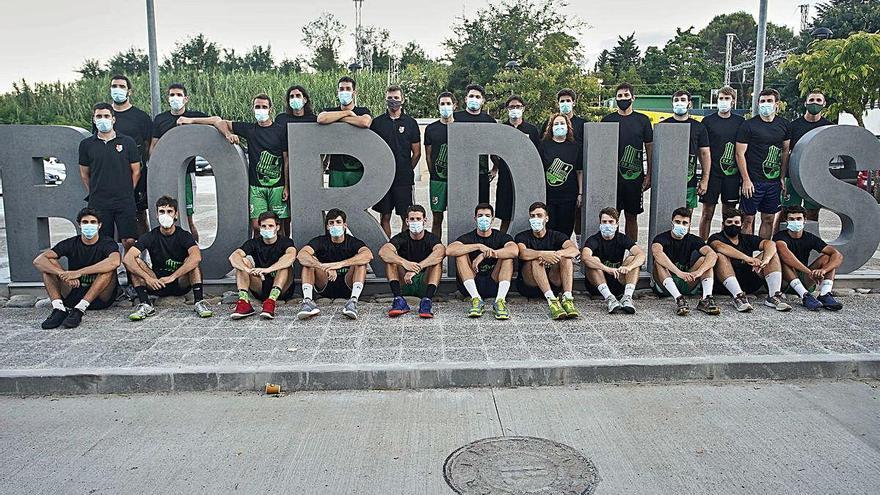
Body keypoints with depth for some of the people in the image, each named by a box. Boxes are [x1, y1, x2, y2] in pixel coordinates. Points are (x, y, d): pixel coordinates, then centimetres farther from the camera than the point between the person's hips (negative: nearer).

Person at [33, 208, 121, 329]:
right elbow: (38, 261, -12)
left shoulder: (107, 243, -7)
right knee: (49, 263, -9)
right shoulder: (70, 244, 1)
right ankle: (59, 309, -26)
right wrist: (64, 274, -30)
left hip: (101, 297, -3)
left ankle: (79, 310, -33)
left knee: (109, 268, -28)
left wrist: (79, 272, -36)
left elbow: (114, 262, -33)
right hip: (73, 295, 3)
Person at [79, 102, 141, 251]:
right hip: (98, 203, 1)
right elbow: (84, 174, 14)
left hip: (125, 202, -1)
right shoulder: (86, 144, 7)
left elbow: (136, 171, 9)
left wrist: (127, 192, 7)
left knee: (129, 241, -5)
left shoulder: (127, 142, 4)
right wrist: (94, 193, 9)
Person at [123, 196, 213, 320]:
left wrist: (172, 277, -35)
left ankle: (199, 302, -30)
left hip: (181, 283, -2)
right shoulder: (150, 236, -3)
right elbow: (127, 259, -17)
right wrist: (147, 278, -30)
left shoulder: (184, 235, -8)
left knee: (192, 260, -26)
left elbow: (197, 257, -30)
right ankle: (145, 305, -26)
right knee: (135, 262, -17)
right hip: (157, 284, 2)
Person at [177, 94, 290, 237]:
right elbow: (219, 121, 15)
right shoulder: (249, 129, 9)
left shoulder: (281, 130, 2)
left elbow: (287, 160, 1)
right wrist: (228, 134, -6)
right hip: (256, 186, 2)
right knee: (256, 225, -5)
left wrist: (287, 187, -4)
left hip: (277, 186, -2)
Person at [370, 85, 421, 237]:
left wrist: (406, 170, 6)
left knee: (406, 216, 1)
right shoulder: (377, 122, 7)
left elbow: (416, 153, 7)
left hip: (404, 178, -1)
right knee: (385, 216, 6)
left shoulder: (410, 123, 4)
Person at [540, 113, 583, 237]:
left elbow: (580, 172, 9)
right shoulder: (544, 145, 3)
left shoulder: (576, 147, 7)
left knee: (565, 230, 5)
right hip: (548, 196, -1)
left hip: (568, 196, 1)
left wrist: (580, 193, 4)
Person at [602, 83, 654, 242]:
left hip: (635, 177, 0)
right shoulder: (607, 120, 5)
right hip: (611, 177, 0)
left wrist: (649, 175, 2)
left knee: (632, 217, 7)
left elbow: (650, 148, 8)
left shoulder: (643, 120, 6)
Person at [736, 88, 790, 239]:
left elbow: (785, 151, 16)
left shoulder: (784, 125, 9)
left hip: (774, 180, 5)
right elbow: (740, 154, -7)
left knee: (768, 219, 10)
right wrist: (746, 180, -12)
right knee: (748, 218, -1)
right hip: (753, 180, -4)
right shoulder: (748, 125, -5)